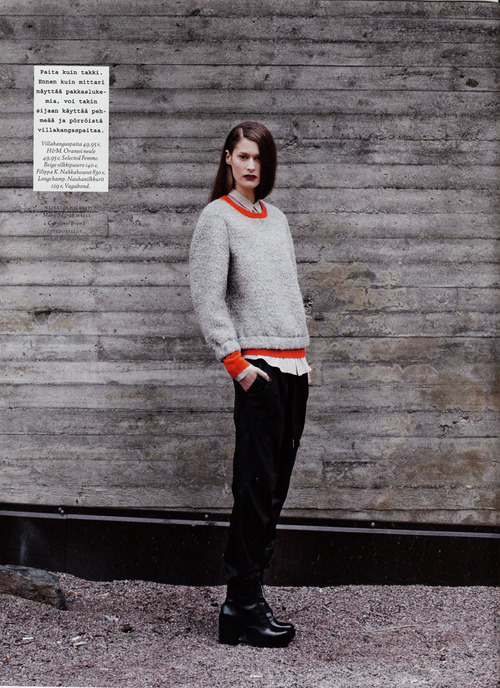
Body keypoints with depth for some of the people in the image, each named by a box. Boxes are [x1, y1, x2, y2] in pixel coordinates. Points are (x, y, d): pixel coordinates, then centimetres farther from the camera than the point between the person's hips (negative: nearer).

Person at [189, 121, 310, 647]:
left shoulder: (276, 218, 20)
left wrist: (303, 355, 17)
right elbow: (207, 297, -9)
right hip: (257, 366, -7)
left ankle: (245, 596, 13)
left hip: (293, 364, 7)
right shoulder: (217, 218, -1)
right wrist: (235, 361, -15)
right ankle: (243, 606, -4)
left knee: (274, 487, 6)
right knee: (256, 487, -9)